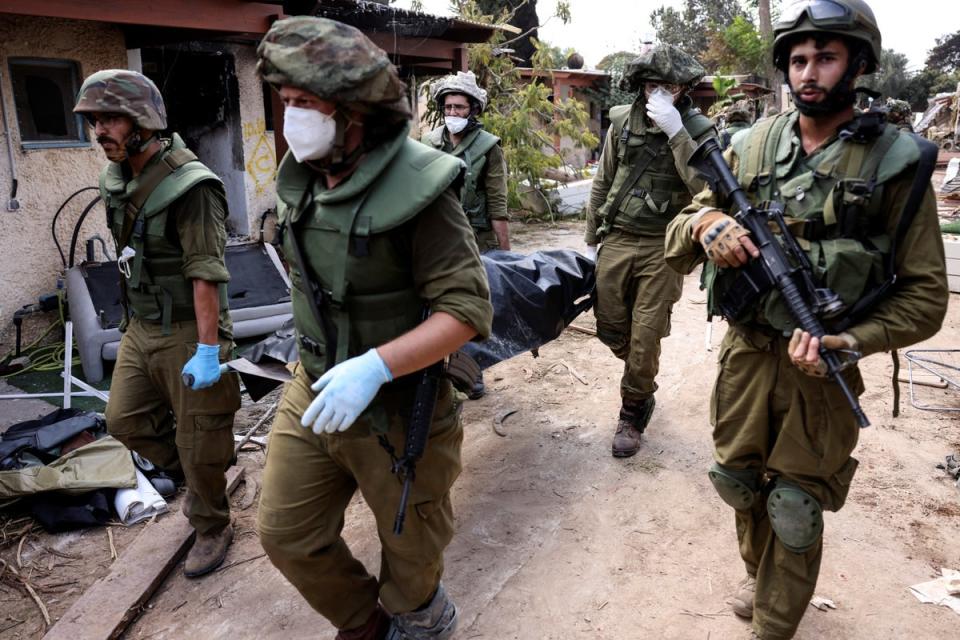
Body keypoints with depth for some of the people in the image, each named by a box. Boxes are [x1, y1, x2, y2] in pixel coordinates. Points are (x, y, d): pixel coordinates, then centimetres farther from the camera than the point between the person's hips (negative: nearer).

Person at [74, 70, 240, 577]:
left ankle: (212, 528, 27)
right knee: (124, 420, 16)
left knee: (198, 440, 5)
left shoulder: (189, 186, -21)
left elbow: (206, 274, -24)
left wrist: (207, 350, -24)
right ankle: (191, 477, 40)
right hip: (140, 327, 8)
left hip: (187, 330, -8)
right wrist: (132, 318, 19)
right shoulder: (116, 179, 6)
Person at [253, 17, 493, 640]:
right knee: (286, 532, 15)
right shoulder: (304, 178, 0)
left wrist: (375, 366, -34)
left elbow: (468, 309, -25)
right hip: (315, 389, 7)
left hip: (398, 405, -6)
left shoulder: (415, 187, -23)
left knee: (410, 541, 17)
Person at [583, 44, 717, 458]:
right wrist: (591, 240, 12)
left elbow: (705, 187, -21)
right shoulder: (622, 122, 5)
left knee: (645, 336, 0)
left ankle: (632, 413, 19)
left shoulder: (698, 130, -4)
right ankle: (643, 386, 38)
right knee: (610, 328, 9)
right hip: (617, 240, 4)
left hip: (662, 247, -3)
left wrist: (676, 132, -26)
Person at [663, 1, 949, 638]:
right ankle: (759, 572, 50)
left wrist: (849, 341, -21)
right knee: (738, 482, 20)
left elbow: (925, 294, -5)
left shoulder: (898, 161, -7)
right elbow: (677, 241, 3)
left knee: (796, 512, 9)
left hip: (821, 369, -3)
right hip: (744, 354, 3)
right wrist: (705, 224, -20)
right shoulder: (752, 146, 0)